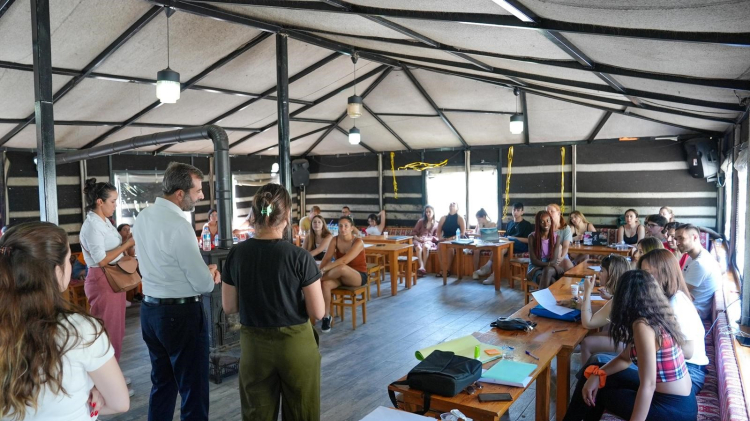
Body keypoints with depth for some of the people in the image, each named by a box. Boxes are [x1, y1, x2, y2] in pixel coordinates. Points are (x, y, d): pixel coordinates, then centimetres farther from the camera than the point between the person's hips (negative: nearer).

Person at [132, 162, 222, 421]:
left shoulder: (143, 217, 5)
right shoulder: (178, 225, -22)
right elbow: (204, 284, -19)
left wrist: (204, 271, 9)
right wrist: (211, 276, 2)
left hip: (150, 310, 9)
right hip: (181, 314, -8)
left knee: (162, 383, 22)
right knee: (194, 390, 6)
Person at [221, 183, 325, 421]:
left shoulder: (237, 254, -8)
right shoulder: (299, 257, -18)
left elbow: (228, 307, 1)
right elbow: (317, 312, -13)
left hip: (253, 346, 3)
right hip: (295, 344, -3)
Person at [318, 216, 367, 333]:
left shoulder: (358, 242, -18)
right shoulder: (335, 240, 0)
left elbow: (345, 260, -29)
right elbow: (327, 258, -5)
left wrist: (324, 269, -33)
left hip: (358, 276, -4)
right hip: (340, 275, 5)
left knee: (342, 268, -39)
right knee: (325, 284, -30)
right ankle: (326, 316, -15)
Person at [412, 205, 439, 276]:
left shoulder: (436, 224, 13)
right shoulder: (421, 221, 10)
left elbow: (436, 237, 8)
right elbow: (414, 232, 8)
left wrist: (428, 239, -10)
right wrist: (418, 238, -12)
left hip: (429, 241, 0)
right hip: (418, 240, 0)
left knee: (425, 247, -38)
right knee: (418, 248, -38)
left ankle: (423, 267, -38)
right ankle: (422, 267, -48)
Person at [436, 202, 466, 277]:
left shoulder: (460, 218, -1)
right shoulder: (443, 218, 10)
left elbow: (463, 233, -8)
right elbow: (438, 231, 10)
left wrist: (452, 238, -21)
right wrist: (441, 237, -11)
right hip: (445, 240, 3)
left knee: (450, 248, -36)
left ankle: (448, 270, -26)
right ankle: (442, 270, -27)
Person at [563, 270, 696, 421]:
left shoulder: (643, 326, -25)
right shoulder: (657, 317, 4)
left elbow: (648, 385, -29)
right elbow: (625, 358, 10)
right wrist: (597, 374, -4)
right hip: (680, 401, 8)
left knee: (599, 391, 7)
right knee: (593, 380, 13)